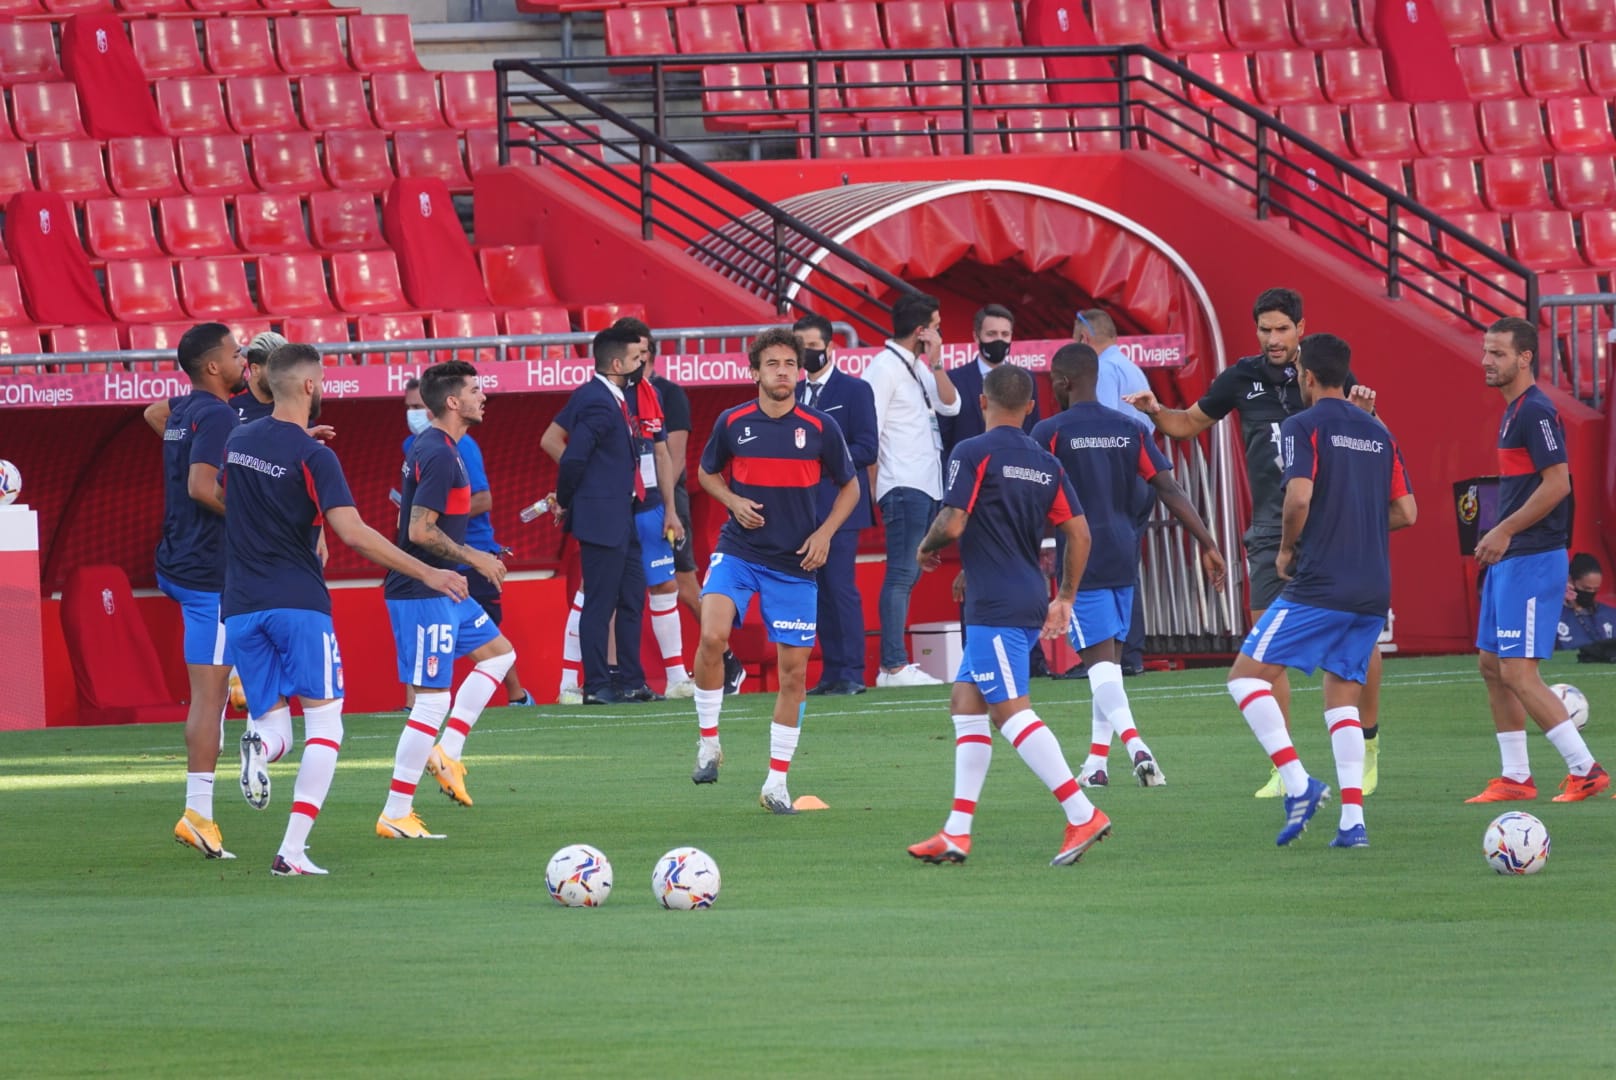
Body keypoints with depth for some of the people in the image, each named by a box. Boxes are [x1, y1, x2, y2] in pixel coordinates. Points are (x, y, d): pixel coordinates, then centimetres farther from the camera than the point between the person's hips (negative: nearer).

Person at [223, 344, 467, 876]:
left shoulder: (238, 441, 8)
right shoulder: (311, 455, -11)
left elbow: (223, 501, 25)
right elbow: (353, 533, -18)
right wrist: (427, 573, -15)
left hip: (242, 606, 5)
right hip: (298, 602, -5)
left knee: (273, 725, 13)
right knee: (325, 725, 2)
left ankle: (260, 746, -26)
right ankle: (293, 849, -11)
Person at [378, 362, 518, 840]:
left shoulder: (431, 447, 13)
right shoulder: (439, 455, -18)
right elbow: (420, 531, -24)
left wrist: (470, 558, 19)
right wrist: (474, 558, -14)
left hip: (438, 588, 10)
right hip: (422, 595, -10)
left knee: (498, 652, 20)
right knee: (432, 700, -9)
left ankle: (446, 753, 15)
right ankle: (395, 816, -5)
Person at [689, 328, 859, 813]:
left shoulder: (820, 427, -3)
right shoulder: (733, 423, -1)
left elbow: (849, 486, 9)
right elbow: (707, 473, 16)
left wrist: (825, 532, -5)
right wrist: (733, 501, -4)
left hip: (794, 563, 1)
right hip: (738, 551, -1)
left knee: (794, 670, 1)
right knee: (713, 634, -25)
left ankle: (777, 782, 13)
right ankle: (708, 741, -5)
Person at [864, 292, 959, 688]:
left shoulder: (918, 368, 17)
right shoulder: (885, 367, -10)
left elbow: (950, 405, 8)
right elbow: (869, 432, -12)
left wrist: (935, 362, -1)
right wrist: (874, 492, -14)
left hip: (927, 488, 9)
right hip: (902, 487, -9)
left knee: (908, 574, 8)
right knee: (902, 573, -12)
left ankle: (895, 665, 9)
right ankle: (893, 666, -15)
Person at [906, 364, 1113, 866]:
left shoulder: (973, 453, -9)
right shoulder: (1046, 463, 12)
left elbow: (952, 524, -16)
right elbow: (1078, 531, 11)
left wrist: (927, 548, 6)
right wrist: (1065, 598, 20)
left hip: (996, 606, -8)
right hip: (1030, 602, 8)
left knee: (1011, 712, -10)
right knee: (965, 704, 13)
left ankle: (1082, 814, -18)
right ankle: (957, 833, 10)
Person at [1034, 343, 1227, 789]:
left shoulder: (1050, 433, -7)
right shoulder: (1129, 429, 7)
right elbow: (1169, 489, 1)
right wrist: (1207, 544, 4)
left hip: (1080, 561, -5)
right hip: (1124, 559, 5)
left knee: (1099, 659, -8)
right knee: (1110, 657, 14)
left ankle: (1135, 746, -27)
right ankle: (1097, 761, 16)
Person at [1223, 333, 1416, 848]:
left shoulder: (1303, 426, -6)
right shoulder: (1378, 433, 14)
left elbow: (1300, 496, -19)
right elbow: (1405, 511, 12)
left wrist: (1287, 550, -3)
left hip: (1318, 587, -7)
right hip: (1374, 591, 7)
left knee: (1246, 675, 1)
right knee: (1342, 698, 13)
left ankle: (1298, 783, -15)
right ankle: (1353, 820, 1)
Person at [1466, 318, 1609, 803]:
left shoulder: (1535, 412, -15)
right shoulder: (1513, 411, 15)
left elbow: (1556, 483, -21)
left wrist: (1504, 532, -18)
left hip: (1531, 559, -10)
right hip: (1508, 561, 10)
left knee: (1517, 671, -12)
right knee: (1493, 666, 11)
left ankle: (1585, 769, -8)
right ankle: (1515, 777, 16)